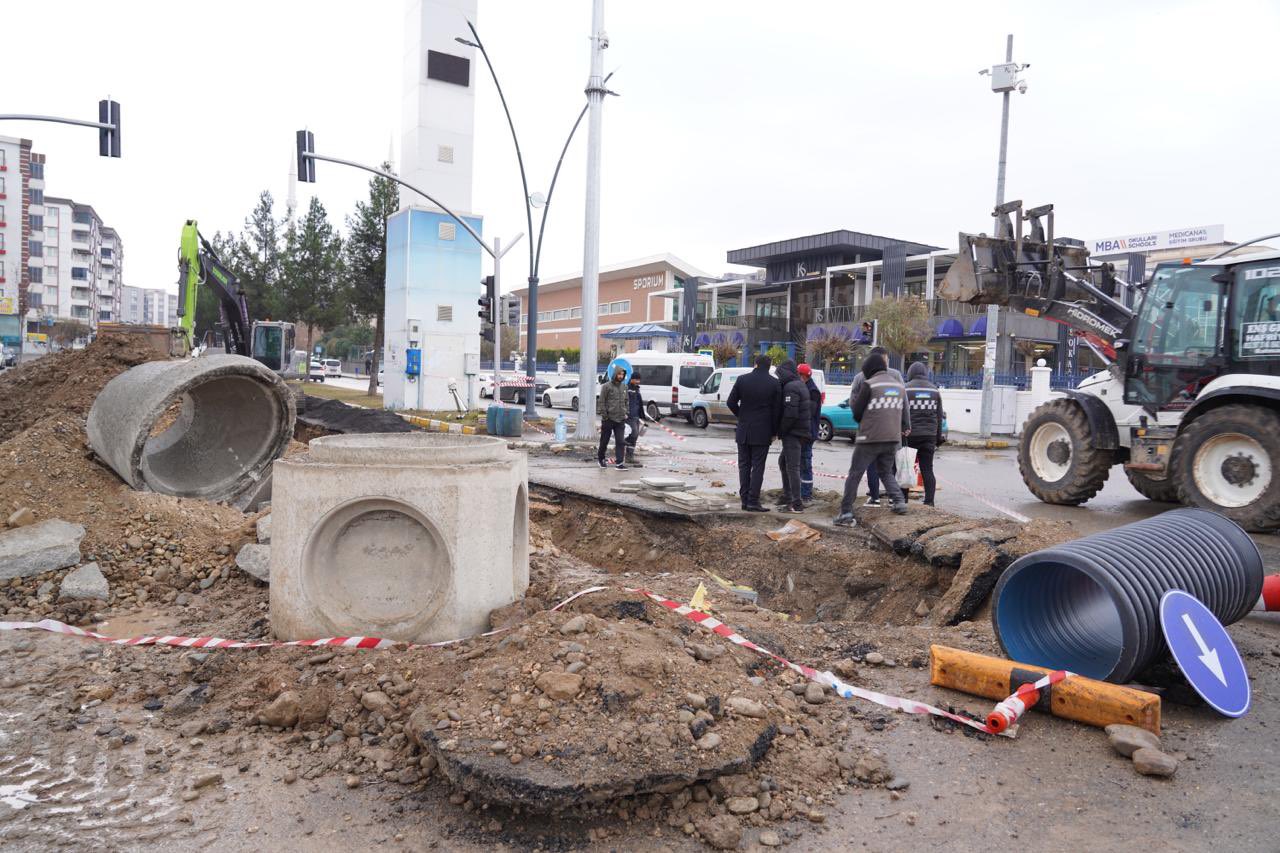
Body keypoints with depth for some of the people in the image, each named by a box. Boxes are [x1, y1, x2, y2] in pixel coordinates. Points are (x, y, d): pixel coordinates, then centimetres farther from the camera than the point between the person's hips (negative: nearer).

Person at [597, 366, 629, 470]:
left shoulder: (624, 387, 10)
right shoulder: (607, 386, -6)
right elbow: (602, 402, -8)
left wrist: (625, 413, 9)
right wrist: (604, 416, -12)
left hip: (620, 420, 4)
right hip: (609, 419, -4)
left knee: (620, 441, -3)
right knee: (604, 441, 8)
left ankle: (620, 463, -4)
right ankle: (600, 458, 27)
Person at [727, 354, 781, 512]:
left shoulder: (742, 380, -1)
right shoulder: (774, 384, -4)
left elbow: (730, 402, 1)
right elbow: (777, 410, -2)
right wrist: (774, 432, 7)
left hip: (744, 430, 2)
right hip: (763, 432, -2)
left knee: (744, 465, 10)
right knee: (758, 466, 1)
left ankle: (745, 500, 9)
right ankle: (753, 501, -3)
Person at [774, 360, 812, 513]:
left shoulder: (791, 388, -15)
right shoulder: (800, 385, 17)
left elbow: (790, 414, -23)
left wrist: (780, 431, -12)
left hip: (793, 433, -10)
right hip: (802, 431, 10)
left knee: (792, 467, -8)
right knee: (783, 462, 21)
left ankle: (796, 504, -7)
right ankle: (787, 496, 27)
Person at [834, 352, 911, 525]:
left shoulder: (869, 384, -9)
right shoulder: (899, 385, 11)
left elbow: (857, 412, -5)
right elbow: (905, 411, 13)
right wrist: (905, 428, 28)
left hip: (870, 438, -6)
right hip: (892, 438, 6)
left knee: (854, 474, 1)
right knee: (886, 472, 24)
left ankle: (846, 513, -4)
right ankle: (899, 501, 7)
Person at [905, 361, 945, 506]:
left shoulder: (906, 389, -3)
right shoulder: (934, 390, 10)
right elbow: (939, 416, 13)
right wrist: (938, 437, 19)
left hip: (910, 434, -3)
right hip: (929, 435, 4)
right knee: (927, 469, 5)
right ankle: (929, 501, 2)